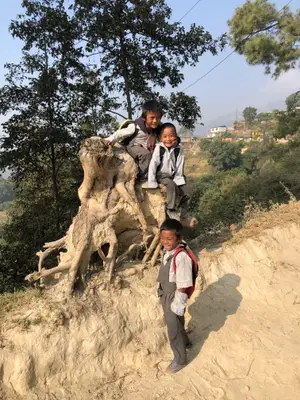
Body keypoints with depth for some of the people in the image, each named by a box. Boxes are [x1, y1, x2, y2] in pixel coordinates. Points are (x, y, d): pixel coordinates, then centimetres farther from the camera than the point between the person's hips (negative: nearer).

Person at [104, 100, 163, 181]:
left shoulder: (156, 129, -7)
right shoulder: (135, 127, -24)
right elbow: (120, 133, -22)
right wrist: (110, 140, -38)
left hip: (145, 149, 7)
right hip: (132, 147, -7)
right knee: (146, 154, -32)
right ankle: (143, 179, -23)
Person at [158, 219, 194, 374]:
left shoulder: (181, 257, -33)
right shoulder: (167, 251, -7)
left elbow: (183, 286, -27)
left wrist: (178, 306, -20)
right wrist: (162, 295, 16)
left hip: (174, 299, -8)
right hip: (165, 296, 8)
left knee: (174, 330, 13)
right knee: (172, 324, 30)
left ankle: (180, 360, 39)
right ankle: (185, 342, 59)